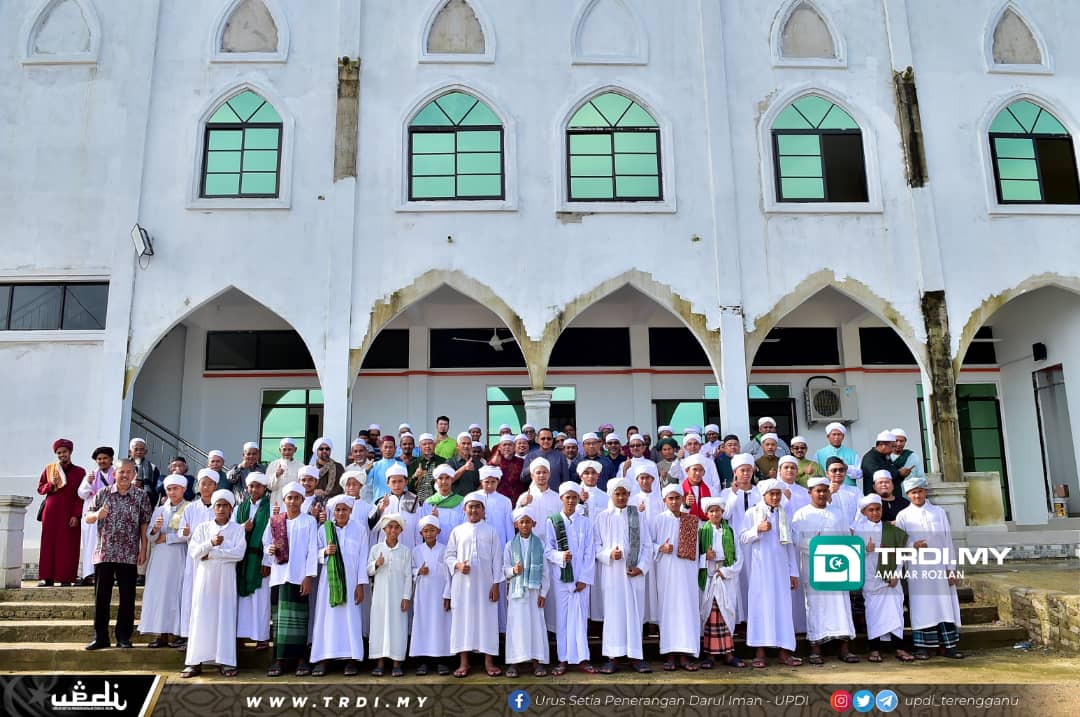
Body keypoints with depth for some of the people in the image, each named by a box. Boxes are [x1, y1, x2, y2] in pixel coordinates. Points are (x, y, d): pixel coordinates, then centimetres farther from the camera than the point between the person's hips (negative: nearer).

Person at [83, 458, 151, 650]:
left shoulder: (141, 496, 2)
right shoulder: (102, 494, 5)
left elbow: (144, 524, 2)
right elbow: (88, 518, 7)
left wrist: (143, 549, -3)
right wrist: (97, 514, -16)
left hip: (129, 555, -1)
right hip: (104, 553, 1)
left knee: (127, 598, 3)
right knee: (101, 597, 6)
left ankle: (124, 637, 13)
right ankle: (100, 637, 15)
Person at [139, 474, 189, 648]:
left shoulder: (189, 509, 1)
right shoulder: (159, 510, 16)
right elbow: (150, 537, 10)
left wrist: (165, 537, -3)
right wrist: (156, 529, -11)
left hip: (178, 558, -4)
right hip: (159, 558, 5)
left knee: (176, 593, -6)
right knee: (158, 593, 0)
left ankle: (179, 633, -2)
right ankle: (162, 634, 3)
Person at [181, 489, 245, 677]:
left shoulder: (237, 529, 5)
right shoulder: (202, 527, 10)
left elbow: (239, 553, -9)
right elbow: (193, 552, -1)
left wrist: (211, 554, -10)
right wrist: (211, 543, -16)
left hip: (226, 578, -1)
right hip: (205, 577, 1)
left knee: (225, 616, -1)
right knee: (201, 617, -2)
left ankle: (225, 662, 2)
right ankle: (195, 662, 2)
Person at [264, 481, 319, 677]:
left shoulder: (309, 521, 1)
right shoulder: (275, 521, 9)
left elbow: (312, 550, -3)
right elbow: (265, 544, 14)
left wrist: (309, 577, -9)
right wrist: (270, 549, -9)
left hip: (299, 576, -3)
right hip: (279, 575, 3)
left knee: (298, 616, -1)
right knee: (279, 616, 3)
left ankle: (301, 659, 5)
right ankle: (279, 659, 8)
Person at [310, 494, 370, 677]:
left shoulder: (360, 529, 2)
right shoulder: (324, 529, 5)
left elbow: (363, 557, 1)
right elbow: (316, 554, 9)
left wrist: (361, 584, -4)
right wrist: (325, 552, -14)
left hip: (350, 580, -1)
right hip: (329, 579, 1)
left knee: (351, 617, -1)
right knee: (327, 616, -2)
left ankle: (352, 659, 4)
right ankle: (322, 659, 3)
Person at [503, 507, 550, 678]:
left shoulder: (539, 544, 5)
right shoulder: (510, 545, 5)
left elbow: (545, 571, 4)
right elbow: (504, 569, 4)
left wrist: (543, 593, -1)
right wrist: (513, 570, -18)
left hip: (534, 591, 0)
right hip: (516, 590, 0)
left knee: (536, 623, 0)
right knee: (516, 624, -1)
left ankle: (537, 661, 8)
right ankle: (513, 662, 5)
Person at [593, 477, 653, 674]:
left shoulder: (639, 516, 8)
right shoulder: (601, 517, 5)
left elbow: (647, 545, 6)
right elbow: (595, 546, 2)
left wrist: (641, 567, -6)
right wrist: (609, 554, -16)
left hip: (634, 572, 1)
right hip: (611, 572, -1)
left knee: (635, 612, 3)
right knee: (613, 612, -1)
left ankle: (635, 656, 10)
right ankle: (612, 657, 4)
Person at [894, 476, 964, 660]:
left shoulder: (939, 512, 7)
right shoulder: (903, 516, 3)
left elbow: (948, 541, 6)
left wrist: (951, 568, 2)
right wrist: (913, 546, -18)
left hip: (939, 567, 2)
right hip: (917, 569, -1)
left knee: (944, 604, 1)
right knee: (921, 606, 0)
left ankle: (946, 645, 9)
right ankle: (922, 646, 5)